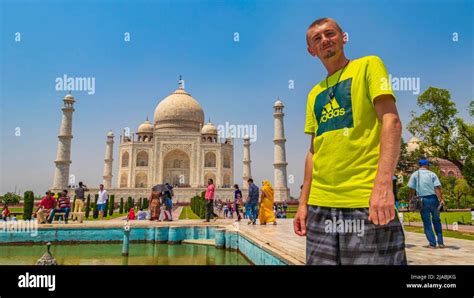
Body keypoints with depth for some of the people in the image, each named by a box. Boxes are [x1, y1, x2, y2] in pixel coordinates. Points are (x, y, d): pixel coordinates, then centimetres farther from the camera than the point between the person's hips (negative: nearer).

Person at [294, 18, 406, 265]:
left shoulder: (368, 65, 5)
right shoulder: (314, 94, 18)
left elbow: (391, 121, -7)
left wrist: (383, 184, -19)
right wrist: (303, 202, 13)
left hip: (367, 200, -5)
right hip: (320, 204, 5)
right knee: (320, 260, 9)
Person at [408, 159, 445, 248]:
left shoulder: (415, 175, 3)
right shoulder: (432, 174, 4)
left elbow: (412, 189, -1)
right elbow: (437, 188, -6)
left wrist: (411, 200, 7)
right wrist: (441, 199, -10)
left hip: (422, 200, -1)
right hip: (433, 199, 1)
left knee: (427, 223, 6)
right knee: (436, 221, 15)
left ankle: (432, 243, 6)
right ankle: (440, 242, 17)